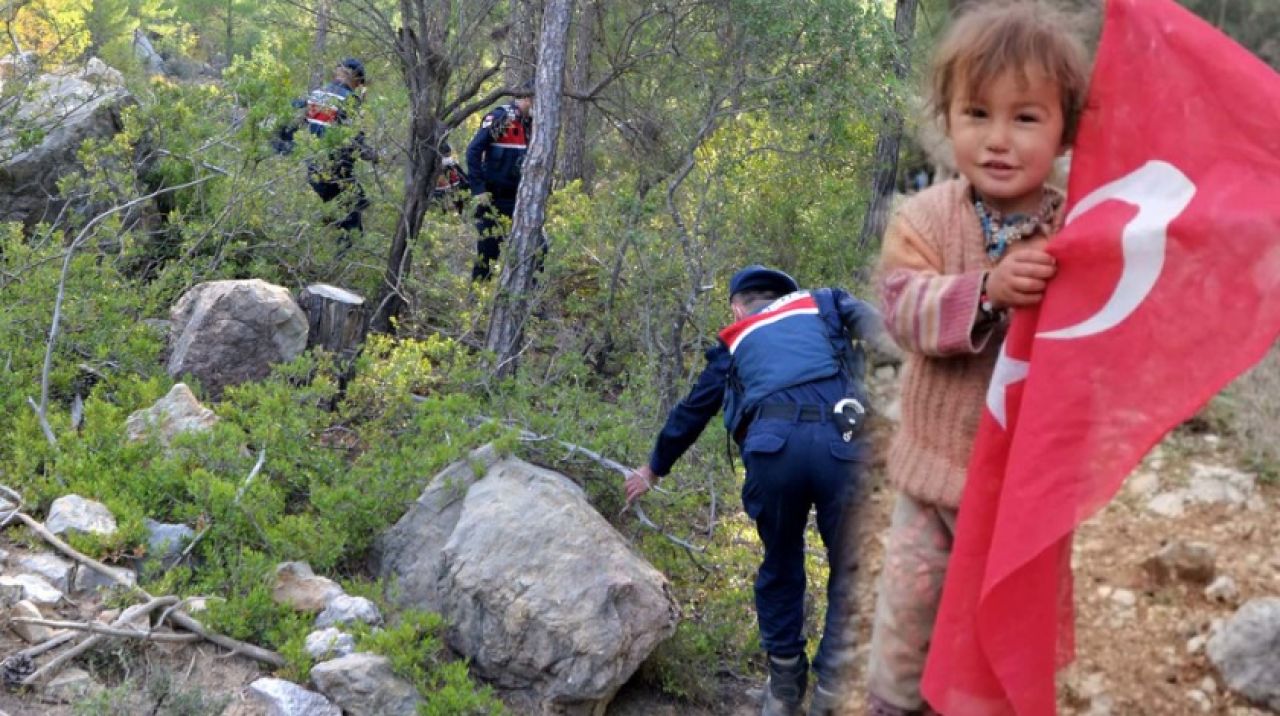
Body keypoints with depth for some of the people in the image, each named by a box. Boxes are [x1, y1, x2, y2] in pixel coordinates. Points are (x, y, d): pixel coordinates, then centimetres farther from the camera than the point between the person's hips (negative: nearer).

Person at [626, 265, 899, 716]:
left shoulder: (734, 342, 33)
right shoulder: (824, 304, 31)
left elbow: (691, 413, 43)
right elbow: (873, 325, 9)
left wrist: (654, 468, 57)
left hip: (772, 448, 1)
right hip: (841, 441, -1)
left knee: (780, 568, 21)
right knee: (850, 573, 12)